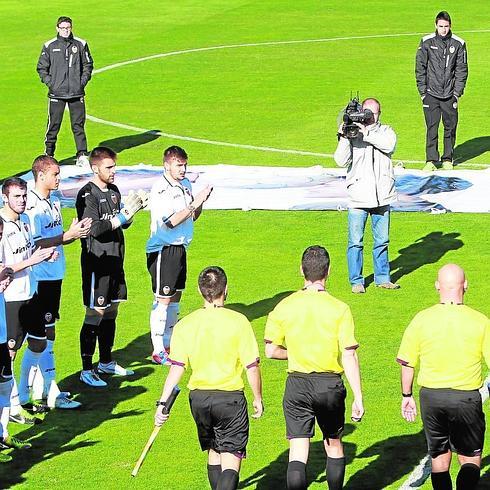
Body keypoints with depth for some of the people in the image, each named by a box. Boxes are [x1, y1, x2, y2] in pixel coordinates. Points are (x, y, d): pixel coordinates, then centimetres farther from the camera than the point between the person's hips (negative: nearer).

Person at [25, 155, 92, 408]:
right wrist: (67, 236, -21)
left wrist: (74, 232, -1)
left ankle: (40, 386, 21)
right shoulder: (31, 205, -17)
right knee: (46, 333, -6)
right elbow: (33, 243, -22)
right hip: (40, 276, -9)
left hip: (55, 274, 9)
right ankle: (50, 392, -4)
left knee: (45, 333, 14)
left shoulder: (54, 202, 12)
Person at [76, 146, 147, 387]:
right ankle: (86, 370, -1)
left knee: (111, 312, 16)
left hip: (115, 259, 8)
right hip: (96, 261, -8)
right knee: (95, 314, -6)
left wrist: (131, 210, -3)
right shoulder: (87, 195, -14)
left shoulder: (113, 191, 11)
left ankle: (106, 362, 28)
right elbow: (94, 229, -21)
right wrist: (123, 216, -21)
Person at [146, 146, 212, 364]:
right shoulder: (159, 189, -16)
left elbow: (192, 217, 16)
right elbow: (168, 223, -22)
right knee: (163, 300, -4)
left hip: (180, 247, 8)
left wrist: (200, 203, -3)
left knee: (175, 297, 13)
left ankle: (169, 345, 22)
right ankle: (158, 351, 2)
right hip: (162, 250, -8)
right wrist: (193, 205, -24)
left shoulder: (185, 184, 9)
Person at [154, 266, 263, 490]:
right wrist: (258, 398, 5)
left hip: (198, 397, 4)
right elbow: (252, 366, -7)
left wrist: (163, 402, -7)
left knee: (214, 452, 23)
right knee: (230, 461, -3)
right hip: (230, 396, -4)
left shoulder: (185, 325, -3)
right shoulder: (238, 321, -9)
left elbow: (177, 367, -8)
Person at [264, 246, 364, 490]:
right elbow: (349, 356, -11)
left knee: (298, 453, -2)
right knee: (334, 446, 19)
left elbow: (271, 351, 3)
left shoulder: (284, 307, -4)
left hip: (297, 385, 0)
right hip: (330, 386, 0)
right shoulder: (339, 309, -9)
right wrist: (358, 397, -7)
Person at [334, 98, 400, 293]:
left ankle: (382, 278, 24)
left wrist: (367, 134, -21)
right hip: (358, 197, -2)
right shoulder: (352, 133, -1)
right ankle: (356, 281, 10)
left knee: (382, 240, 12)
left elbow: (390, 145, -16)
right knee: (356, 242, 0)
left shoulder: (385, 131, 6)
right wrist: (343, 138, -20)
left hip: (382, 196, 2)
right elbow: (341, 161, -10)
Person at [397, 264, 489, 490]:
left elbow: (407, 363, 2)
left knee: (439, 459, 15)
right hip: (467, 398, -2)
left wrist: (407, 395, 14)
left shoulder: (421, 319, -4)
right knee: (470, 459, 9)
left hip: (431, 397, 2)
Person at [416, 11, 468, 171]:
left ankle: (448, 159, 16)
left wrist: (457, 93, -1)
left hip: (450, 95, 1)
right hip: (431, 94, -1)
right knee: (431, 128, -2)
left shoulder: (458, 44, 1)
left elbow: (462, 70, 5)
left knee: (450, 127, 5)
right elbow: (420, 68, 3)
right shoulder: (426, 42, -1)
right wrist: (422, 91, -1)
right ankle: (431, 160, 3)